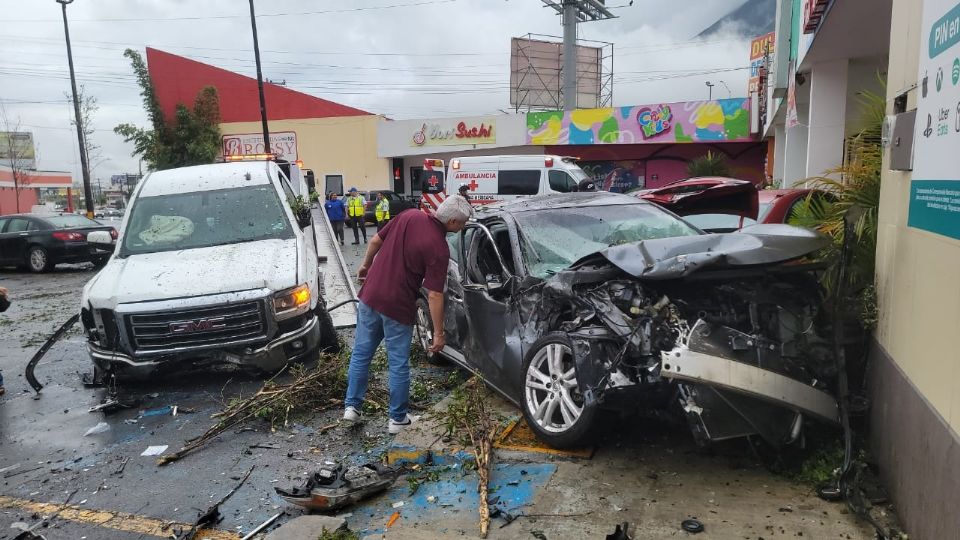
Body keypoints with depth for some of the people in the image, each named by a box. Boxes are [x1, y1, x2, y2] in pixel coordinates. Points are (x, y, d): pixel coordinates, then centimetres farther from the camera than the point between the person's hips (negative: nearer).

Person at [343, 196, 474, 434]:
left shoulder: (408, 216, -1)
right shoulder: (439, 248, -18)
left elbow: (376, 240, 7)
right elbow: (434, 295, -19)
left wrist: (366, 266, 25)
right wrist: (438, 333, -12)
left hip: (370, 296, 6)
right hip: (398, 307, -5)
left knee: (361, 353, 18)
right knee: (399, 364, 9)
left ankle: (351, 406, 25)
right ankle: (398, 418, 21)